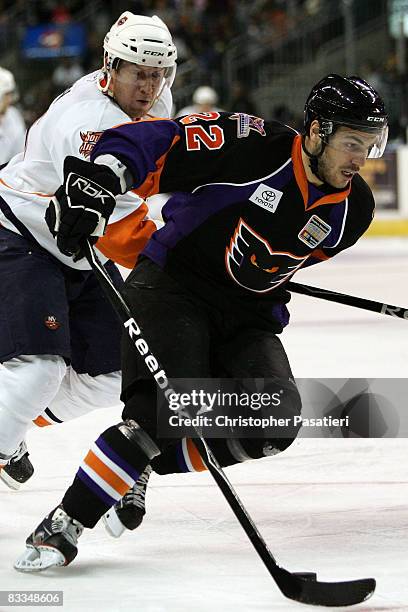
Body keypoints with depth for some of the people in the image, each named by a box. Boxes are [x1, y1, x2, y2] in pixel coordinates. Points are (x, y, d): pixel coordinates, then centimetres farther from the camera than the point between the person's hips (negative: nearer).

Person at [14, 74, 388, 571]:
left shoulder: (353, 210, -2)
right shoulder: (253, 147, -20)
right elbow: (151, 143, -23)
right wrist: (96, 181, -37)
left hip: (249, 315, 6)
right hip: (172, 286, -6)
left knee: (274, 423, -16)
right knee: (164, 410, -26)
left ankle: (140, 465, 3)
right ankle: (62, 527, -20)